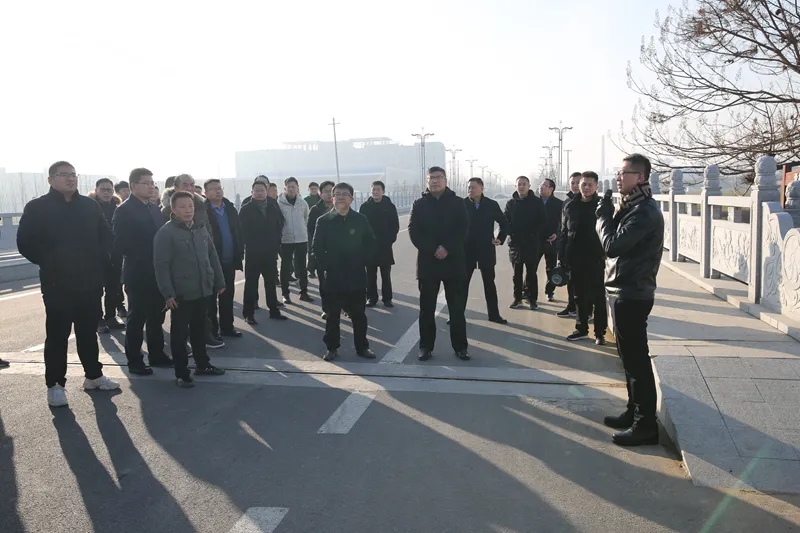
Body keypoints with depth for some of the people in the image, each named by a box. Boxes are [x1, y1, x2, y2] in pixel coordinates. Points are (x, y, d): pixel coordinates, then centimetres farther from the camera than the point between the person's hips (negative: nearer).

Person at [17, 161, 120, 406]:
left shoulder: (90, 205, 8)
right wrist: (48, 263, -6)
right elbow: (25, 243, -6)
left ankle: (94, 375, 27)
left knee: (88, 331, 15)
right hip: (57, 284, -4)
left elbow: (107, 236, 15)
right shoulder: (37, 207, -4)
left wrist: (102, 260, 4)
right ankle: (55, 384, 12)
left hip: (90, 282, 4)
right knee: (57, 335, 3)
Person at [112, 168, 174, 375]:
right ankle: (134, 360, 11)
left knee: (157, 316, 13)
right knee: (137, 317, 2)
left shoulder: (155, 209, 13)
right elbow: (120, 243, -15)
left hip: (157, 272, 7)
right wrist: (139, 259, -13)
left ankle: (156, 354, 24)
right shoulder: (124, 210, -9)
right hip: (138, 273, -6)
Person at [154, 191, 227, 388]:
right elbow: (161, 265, -15)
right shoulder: (166, 233, -10)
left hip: (203, 291, 6)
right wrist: (168, 293, -19)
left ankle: (202, 364, 32)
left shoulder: (201, 230, 9)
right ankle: (181, 373, 14)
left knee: (199, 330, 18)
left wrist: (219, 282, 13)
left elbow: (213, 257, 15)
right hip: (181, 293, -6)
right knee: (180, 333, 5)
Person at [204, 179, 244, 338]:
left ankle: (227, 327, 25)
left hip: (229, 261, 5)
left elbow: (238, 233, 10)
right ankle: (212, 331, 15)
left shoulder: (231, 209, 7)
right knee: (211, 297, 6)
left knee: (228, 296, 14)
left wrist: (239, 254, 5)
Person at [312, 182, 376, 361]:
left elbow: (370, 244, 5)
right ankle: (332, 347, 19)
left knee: (358, 314, 8)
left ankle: (362, 347, 19)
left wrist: (361, 262, -3)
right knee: (333, 314, 7)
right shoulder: (324, 221, 0)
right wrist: (327, 265, -6)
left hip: (356, 276, 1)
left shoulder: (360, 220, 2)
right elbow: (316, 247, 1)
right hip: (333, 276, -1)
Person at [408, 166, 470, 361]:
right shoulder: (419, 204, 6)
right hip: (427, 262, 1)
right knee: (426, 308, 5)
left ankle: (460, 347, 13)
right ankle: (426, 346, 15)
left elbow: (463, 229, -3)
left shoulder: (457, 202, 5)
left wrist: (447, 248, -16)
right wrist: (432, 250, -15)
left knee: (457, 307, 4)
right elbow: (413, 231, -3)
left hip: (453, 261, 0)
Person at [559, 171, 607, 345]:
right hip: (575, 259, 4)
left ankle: (600, 332, 13)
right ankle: (582, 328, 26)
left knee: (598, 298, 5)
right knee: (580, 296, 14)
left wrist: (607, 255, -15)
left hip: (596, 260, -3)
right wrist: (561, 256, 3)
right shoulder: (571, 206, 5)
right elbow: (565, 233, 8)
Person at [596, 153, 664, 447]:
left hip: (631, 295, -10)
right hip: (625, 292, 10)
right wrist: (612, 214, 1)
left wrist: (604, 215, -10)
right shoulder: (633, 207, 15)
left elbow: (612, 245, -24)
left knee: (636, 360, -3)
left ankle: (645, 425, 6)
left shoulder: (644, 211, -18)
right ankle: (634, 412, 30)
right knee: (630, 358, 17)